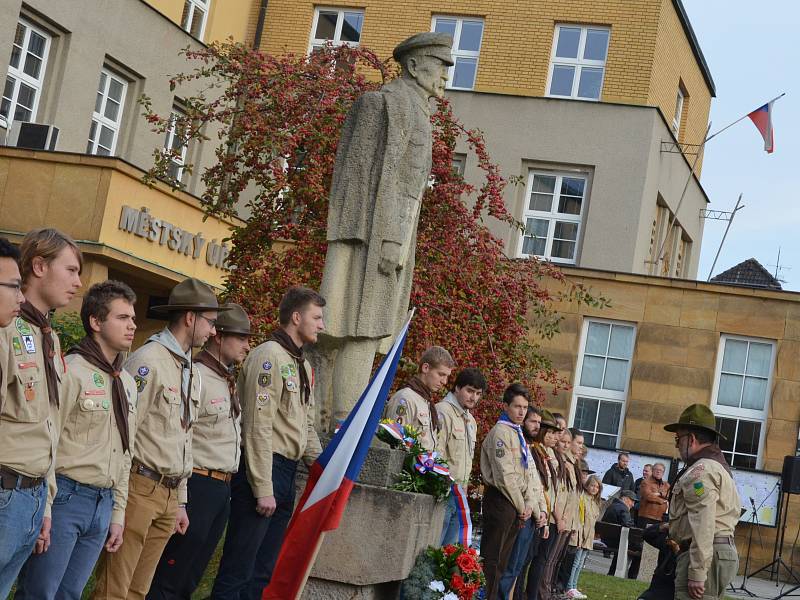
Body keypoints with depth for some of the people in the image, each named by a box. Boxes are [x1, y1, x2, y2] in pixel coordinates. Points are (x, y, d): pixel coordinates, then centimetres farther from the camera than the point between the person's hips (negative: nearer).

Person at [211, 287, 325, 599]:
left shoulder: (302, 365, 17)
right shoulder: (270, 355, -12)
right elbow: (258, 427, -17)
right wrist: (263, 489, -19)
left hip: (287, 473, 9)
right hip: (262, 470, -9)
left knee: (264, 572, 13)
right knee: (237, 572, -5)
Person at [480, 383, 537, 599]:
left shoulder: (518, 434, 18)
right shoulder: (501, 432, -11)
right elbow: (504, 475, -17)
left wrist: (529, 504, 4)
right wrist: (520, 506, -11)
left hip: (516, 506, 9)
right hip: (500, 500, -9)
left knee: (503, 558, 12)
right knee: (492, 556, -7)